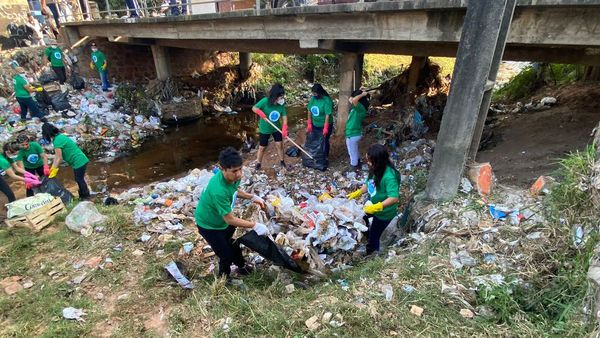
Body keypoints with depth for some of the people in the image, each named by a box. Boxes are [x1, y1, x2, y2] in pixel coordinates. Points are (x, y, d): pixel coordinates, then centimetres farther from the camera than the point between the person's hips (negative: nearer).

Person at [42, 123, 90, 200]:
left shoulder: (57, 141, -19)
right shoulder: (60, 136, 9)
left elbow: (59, 158, -17)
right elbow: (56, 155, 9)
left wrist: (54, 171, -9)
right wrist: (52, 168, 9)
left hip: (79, 161, -9)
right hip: (79, 160, 9)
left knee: (79, 180, 2)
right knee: (79, 179, 18)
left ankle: (86, 197, 13)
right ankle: (83, 196, 28)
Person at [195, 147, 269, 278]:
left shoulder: (234, 176, -19)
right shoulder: (218, 191, -43)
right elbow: (230, 219, -33)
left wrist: (253, 197, -4)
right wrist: (255, 226, -30)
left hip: (223, 219, 7)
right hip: (209, 225, -7)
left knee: (233, 245, 26)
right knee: (226, 255, 7)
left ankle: (241, 266, 52)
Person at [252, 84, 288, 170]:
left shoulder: (282, 104, -15)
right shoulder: (265, 101, -25)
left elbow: (284, 117, -15)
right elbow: (254, 108, -16)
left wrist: (284, 128, -30)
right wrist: (260, 112, -37)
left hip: (277, 128, 3)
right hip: (265, 129, -2)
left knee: (279, 144, 5)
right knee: (262, 147, 9)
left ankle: (282, 161, 28)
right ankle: (259, 163, 30)